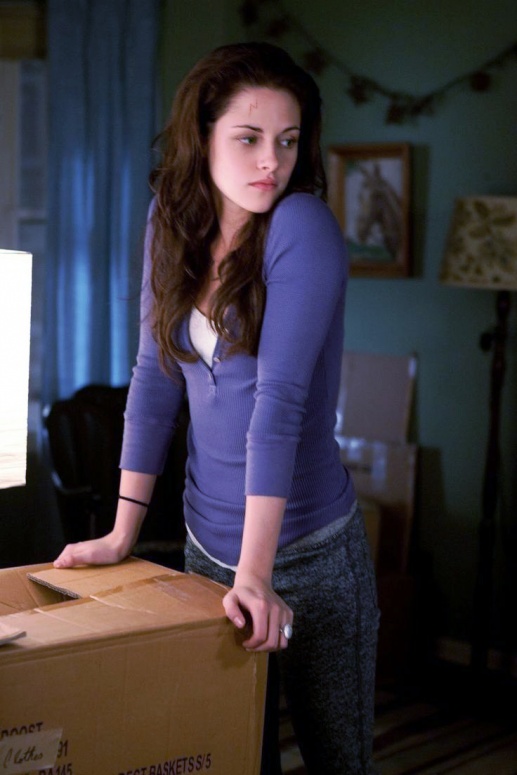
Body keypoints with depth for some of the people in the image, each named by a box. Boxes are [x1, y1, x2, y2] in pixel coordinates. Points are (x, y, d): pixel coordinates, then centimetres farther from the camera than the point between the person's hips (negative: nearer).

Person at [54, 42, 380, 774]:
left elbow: (279, 399, -25)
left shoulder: (302, 227, -18)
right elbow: (154, 378, 3)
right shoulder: (172, 221, -1)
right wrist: (123, 532, 1)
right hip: (209, 544, 5)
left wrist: (256, 573, -28)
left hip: (306, 549, -5)